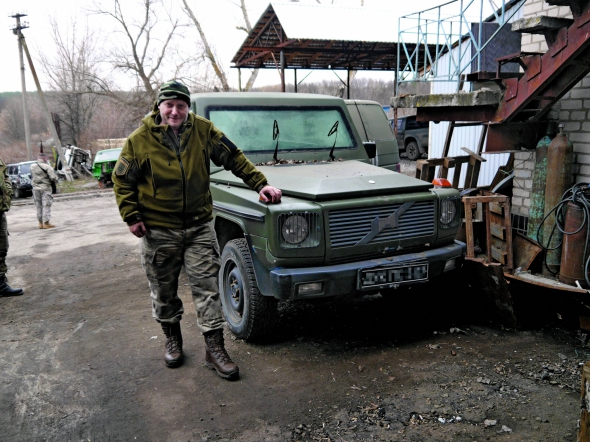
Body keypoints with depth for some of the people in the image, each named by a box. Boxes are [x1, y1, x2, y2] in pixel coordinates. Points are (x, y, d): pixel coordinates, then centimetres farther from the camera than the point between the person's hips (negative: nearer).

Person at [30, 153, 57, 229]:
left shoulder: (32, 166, 1)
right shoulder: (47, 167, -13)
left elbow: (32, 175, 11)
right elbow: (53, 177, -18)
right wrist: (55, 180, 2)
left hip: (36, 188, 5)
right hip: (45, 188, -5)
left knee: (39, 206, 12)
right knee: (46, 206, -1)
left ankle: (40, 223, 17)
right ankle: (46, 223, -2)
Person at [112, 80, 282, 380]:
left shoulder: (203, 130, -1)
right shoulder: (139, 140, -5)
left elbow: (234, 158, 3)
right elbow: (122, 180, 2)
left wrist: (260, 184, -4)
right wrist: (131, 217, -6)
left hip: (199, 226, 1)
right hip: (157, 231, 0)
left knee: (207, 287, -1)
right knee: (164, 291, 12)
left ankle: (214, 349, 8)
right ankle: (172, 340, 34)